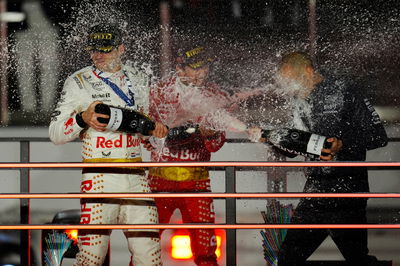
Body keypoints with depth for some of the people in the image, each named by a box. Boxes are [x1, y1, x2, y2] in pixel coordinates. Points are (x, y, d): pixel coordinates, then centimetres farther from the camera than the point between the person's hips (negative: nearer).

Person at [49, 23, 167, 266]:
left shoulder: (139, 79, 14)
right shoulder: (79, 82, 3)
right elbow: (56, 134, -2)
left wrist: (156, 127, 6)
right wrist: (82, 119, -20)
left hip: (136, 176, 3)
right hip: (100, 178, -3)